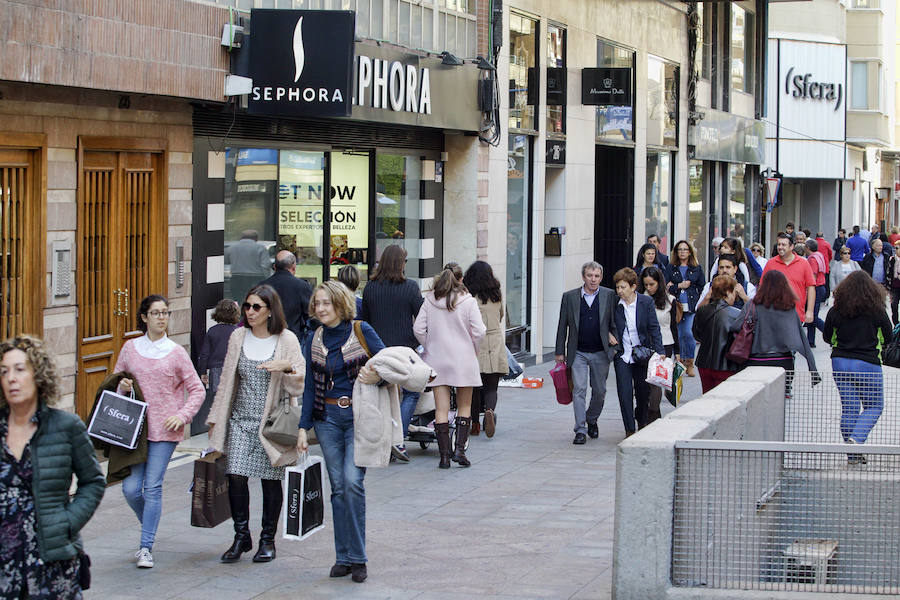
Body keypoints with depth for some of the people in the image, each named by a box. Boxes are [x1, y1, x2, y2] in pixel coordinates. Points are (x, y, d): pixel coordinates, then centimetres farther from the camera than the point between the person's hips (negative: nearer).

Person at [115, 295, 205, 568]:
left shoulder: (176, 353, 2)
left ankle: (146, 547, 1)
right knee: (130, 488, -3)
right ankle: (149, 525, 28)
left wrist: (182, 415, -8)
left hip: (164, 429, -2)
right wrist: (122, 387, -5)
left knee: (153, 487, -7)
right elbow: (116, 381, 18)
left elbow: (197, 390, 5)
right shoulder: (130, 348, 7)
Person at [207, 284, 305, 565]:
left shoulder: (286, 340, -2)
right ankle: (241, 536, 7)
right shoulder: (238, 337, 8)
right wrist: (215, 419, 15)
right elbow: (227, 381, 15)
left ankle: (268, 539, 16)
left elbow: (302, 380, -4)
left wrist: (286, 366, -24)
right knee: (236, 476, -8)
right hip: (241, 419, 3)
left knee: (270, 479, 2)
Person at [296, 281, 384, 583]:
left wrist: (376, 376, -21)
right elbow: (310, 387, 11)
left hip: (359, 416, -4)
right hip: (328, 417, 4)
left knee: (352, 481, -15)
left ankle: (357, 557, -7)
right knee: (338, 487, 4)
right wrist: (303, 427, 7)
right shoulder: (316, 340, 8)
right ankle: (343, 558, 10)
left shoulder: (361, 331, -4)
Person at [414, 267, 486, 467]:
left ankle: (444, 455, 0)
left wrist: (430, 348, 11)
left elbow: (418, 329, -2)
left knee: (441, 409, 3)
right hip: (463, 360, -2)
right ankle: (460, 449, -1)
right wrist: (473, 351, 6)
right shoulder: (468, 301, -6)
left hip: (437, 360, 2)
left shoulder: (430, 301, 2)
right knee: (464, 407, 10)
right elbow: (478, 332, -10)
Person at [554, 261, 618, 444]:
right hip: (578, 352, -1)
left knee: (599, 391, 8)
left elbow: (615, 322, 8)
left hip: (600, 353, 1)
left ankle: (592, 420, 33)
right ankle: (580, 430, -8)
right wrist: (560, 352, 4)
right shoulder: (570, 297, 2)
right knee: (579, 389, -9)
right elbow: (562, 326, 5)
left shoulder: (609, 296, 1)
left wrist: (614, 340, -4)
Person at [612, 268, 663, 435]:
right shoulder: (615, 304, -3)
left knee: (643, 393, 11)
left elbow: (654, 328, -5)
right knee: (625, 393, -6)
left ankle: (643, 422, 37)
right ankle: (629, 431, 1)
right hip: (623, 357, 0)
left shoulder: (646, 302, -6)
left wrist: (660, 351, -11)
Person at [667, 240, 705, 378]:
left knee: (688, 333, -13)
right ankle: (680, 362, 13)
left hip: (692, 307, -1)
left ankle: (690, 363, 0)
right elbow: (666, 287, 4)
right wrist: (679, 286, -9)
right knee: (678, 334, 0)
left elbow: (702, 287, 11)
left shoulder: (696, 268, 10)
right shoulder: (671, 268, 10)